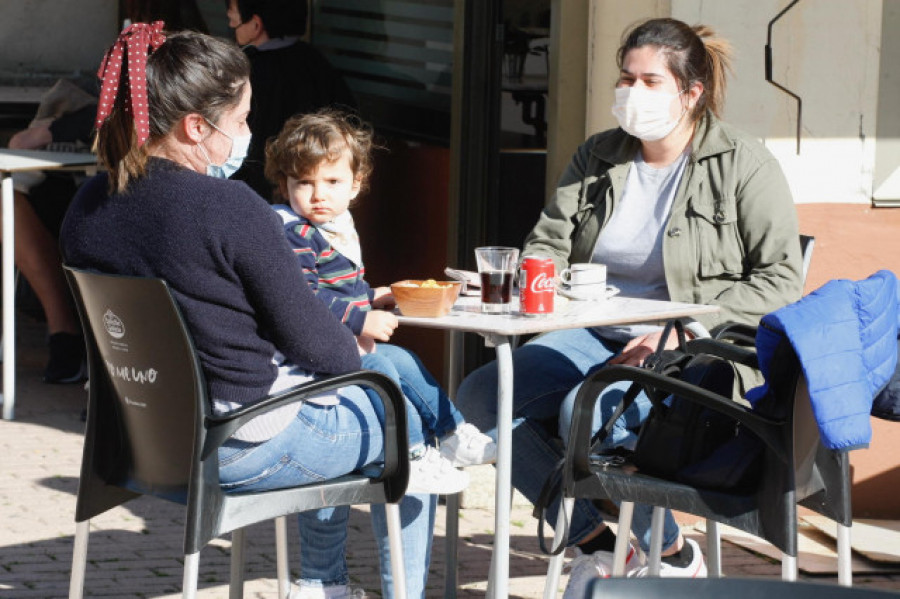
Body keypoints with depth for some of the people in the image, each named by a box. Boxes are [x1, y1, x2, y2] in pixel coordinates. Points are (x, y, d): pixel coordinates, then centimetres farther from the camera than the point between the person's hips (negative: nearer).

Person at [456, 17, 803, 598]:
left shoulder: (742, 164, -5)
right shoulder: (596, 158, 12)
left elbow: (780, 280, -10)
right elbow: (548, 247, 15)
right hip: (596, 337, 7)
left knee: (585, 413, -33)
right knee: (481, 395, -14)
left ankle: (671, 552, -10)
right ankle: (596, 537, -6)